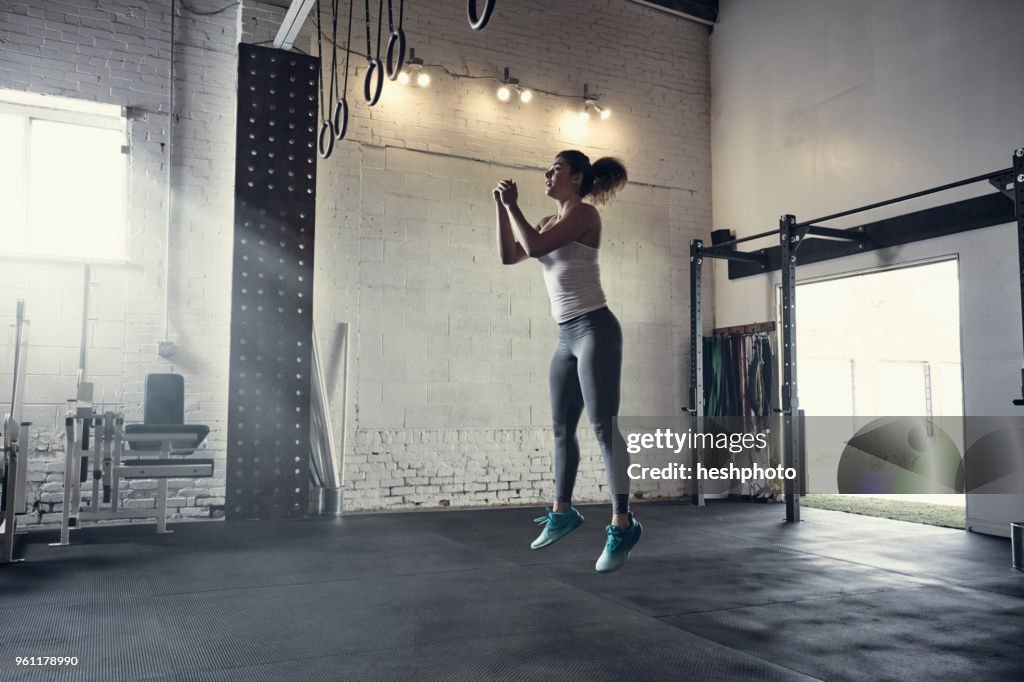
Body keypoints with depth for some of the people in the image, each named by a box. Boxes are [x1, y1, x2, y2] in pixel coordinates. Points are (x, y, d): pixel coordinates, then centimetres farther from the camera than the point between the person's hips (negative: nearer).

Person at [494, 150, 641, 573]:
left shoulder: (583, 213, -7)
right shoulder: (551, 222, 17)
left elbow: (534, 246, -18)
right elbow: (509, 255, 15)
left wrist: (513, 205, -5)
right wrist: (501, 207, 10)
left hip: (595, 329, -9)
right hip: (567, 335, 9)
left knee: (602, 425, -12)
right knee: (562, 428, 14)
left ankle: (622, 525, -7)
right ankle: (562, 512, 27)